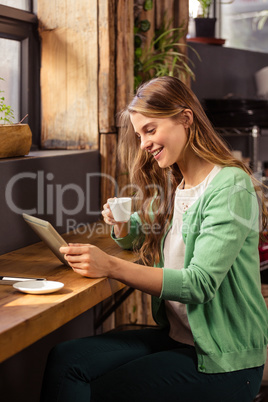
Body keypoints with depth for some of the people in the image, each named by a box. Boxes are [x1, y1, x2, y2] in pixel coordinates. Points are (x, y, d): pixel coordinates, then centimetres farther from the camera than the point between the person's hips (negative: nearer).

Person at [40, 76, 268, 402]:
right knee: (64, 359, -12)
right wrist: (122, 226, -1)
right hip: (174, 337, 7)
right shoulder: (171, 185, 10)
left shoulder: (231, 186, -16)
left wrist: (111, 266, -31)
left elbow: (200, 283, -24)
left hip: (223, 360, -7)